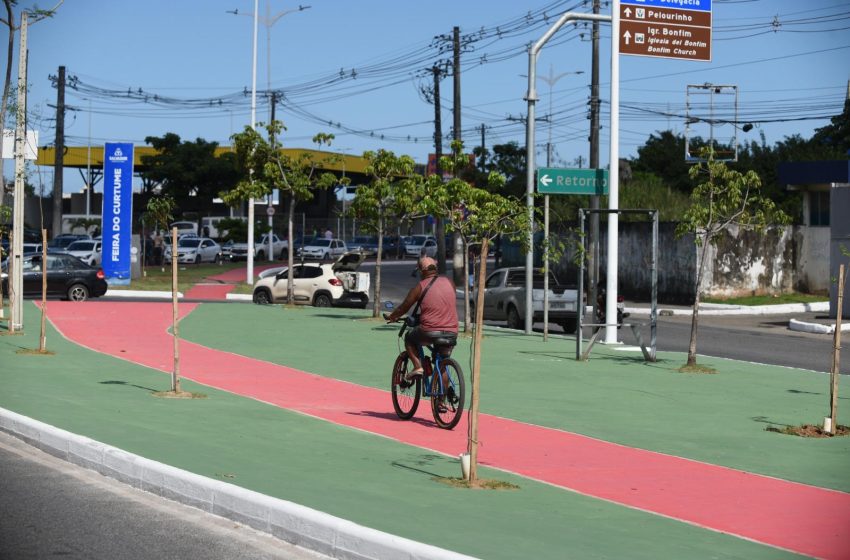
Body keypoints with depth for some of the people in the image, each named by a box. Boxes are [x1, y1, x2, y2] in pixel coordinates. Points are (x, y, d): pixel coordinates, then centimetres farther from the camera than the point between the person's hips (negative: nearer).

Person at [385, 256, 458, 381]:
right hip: (452, 332, 4)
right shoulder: (449, 282, 8)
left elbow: (404, 308, 5)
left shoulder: (420, 286, -3)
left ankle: (418, 366, 7)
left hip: (430, 332, -4)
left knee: (409, 338, 25)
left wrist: (391, 317, 25)